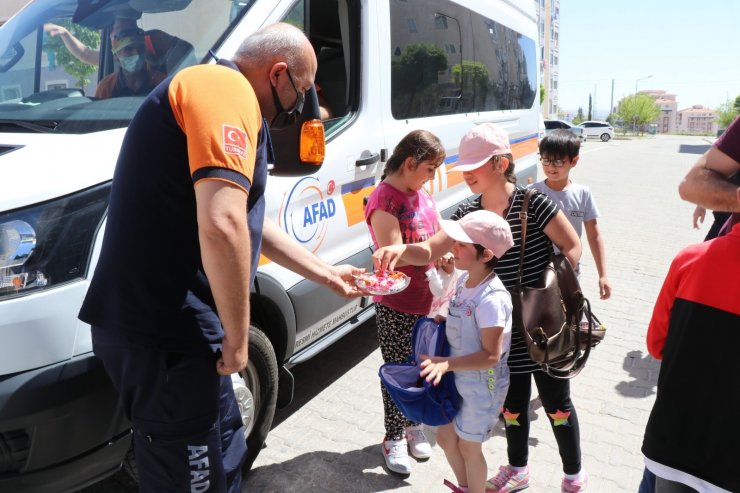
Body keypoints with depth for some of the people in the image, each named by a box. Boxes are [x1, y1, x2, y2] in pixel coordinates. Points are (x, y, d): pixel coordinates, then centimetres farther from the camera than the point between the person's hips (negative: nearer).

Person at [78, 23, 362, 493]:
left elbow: (251, 224, 28)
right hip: (165, 330, -10)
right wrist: (238, 337, -17)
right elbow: (222, 225, -29)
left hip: (164, 322, 10)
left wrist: (327, 274, 32)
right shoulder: (225, 87, -14)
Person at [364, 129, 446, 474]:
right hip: (397, 307, -7)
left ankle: (414, 424, 38)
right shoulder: (384, 200, -19)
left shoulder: (422, 195, 8)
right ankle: (394, 438, 25)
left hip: (428, 301, 7)